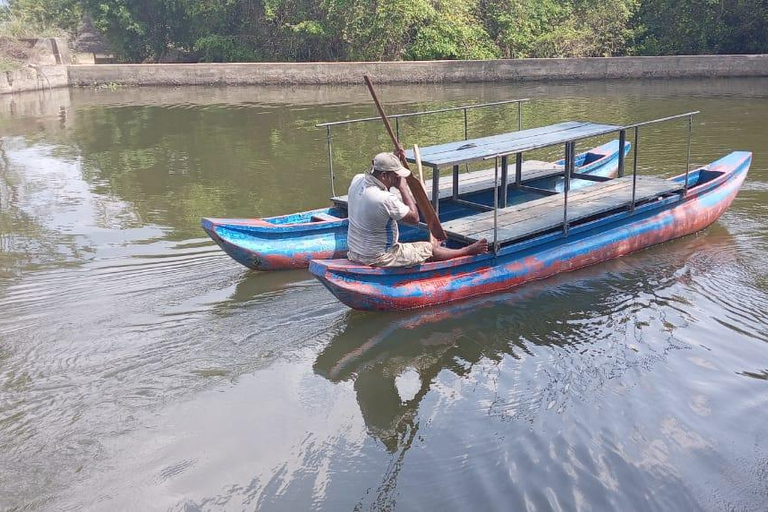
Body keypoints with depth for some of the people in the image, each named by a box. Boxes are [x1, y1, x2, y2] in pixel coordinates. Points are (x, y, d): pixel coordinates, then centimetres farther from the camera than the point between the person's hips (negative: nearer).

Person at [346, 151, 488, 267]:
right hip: (377, 258, -9)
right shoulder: (385, 199, -31)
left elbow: (376, 173, 21)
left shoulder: (357, 180, -6)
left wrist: (394, 157, 13)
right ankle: (468, 251, 28)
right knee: (430, 249, 9)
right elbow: (414, 217, -15)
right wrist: (403, 188, -12)